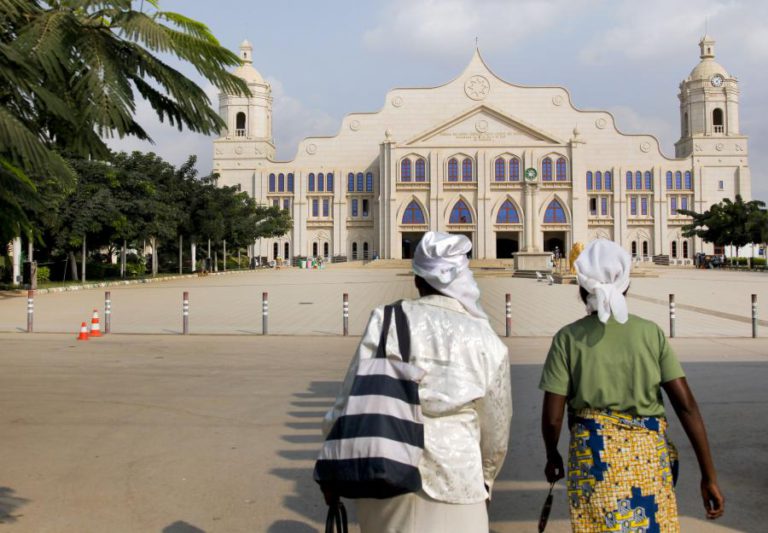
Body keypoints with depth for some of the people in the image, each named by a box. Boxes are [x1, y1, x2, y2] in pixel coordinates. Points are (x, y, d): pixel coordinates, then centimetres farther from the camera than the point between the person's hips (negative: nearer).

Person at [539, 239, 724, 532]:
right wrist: (709, 475, 1)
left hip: (594, 455, -1)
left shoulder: (568, 338, -5)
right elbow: (686, 405, -4)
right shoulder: (651, 332, 0)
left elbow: (552, 416, -5)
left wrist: (552, 457, 13)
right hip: (649, 455, 2)